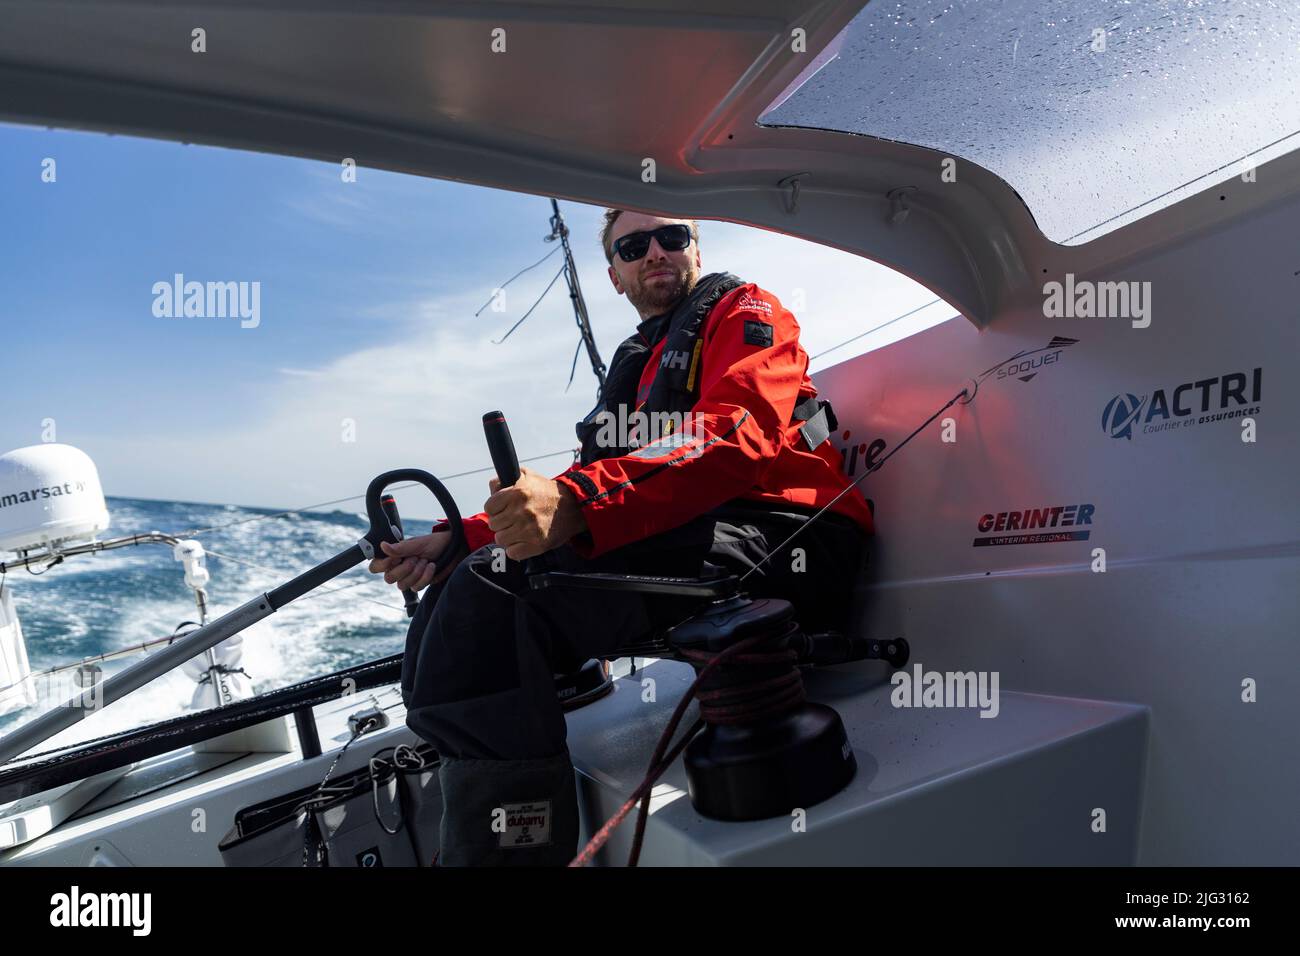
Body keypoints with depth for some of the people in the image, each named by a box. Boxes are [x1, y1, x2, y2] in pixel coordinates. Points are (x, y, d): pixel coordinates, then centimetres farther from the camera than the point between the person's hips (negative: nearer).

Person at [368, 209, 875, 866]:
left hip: (770, 544, -8)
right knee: (447, 606, 0)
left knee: (496, 594, -27)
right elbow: (586, 485, 24)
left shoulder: (742, 309, 10)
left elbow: (735, 436, -13)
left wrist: (575, 504, -28)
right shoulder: (636, 364, 33)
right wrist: (461, 541, 8)